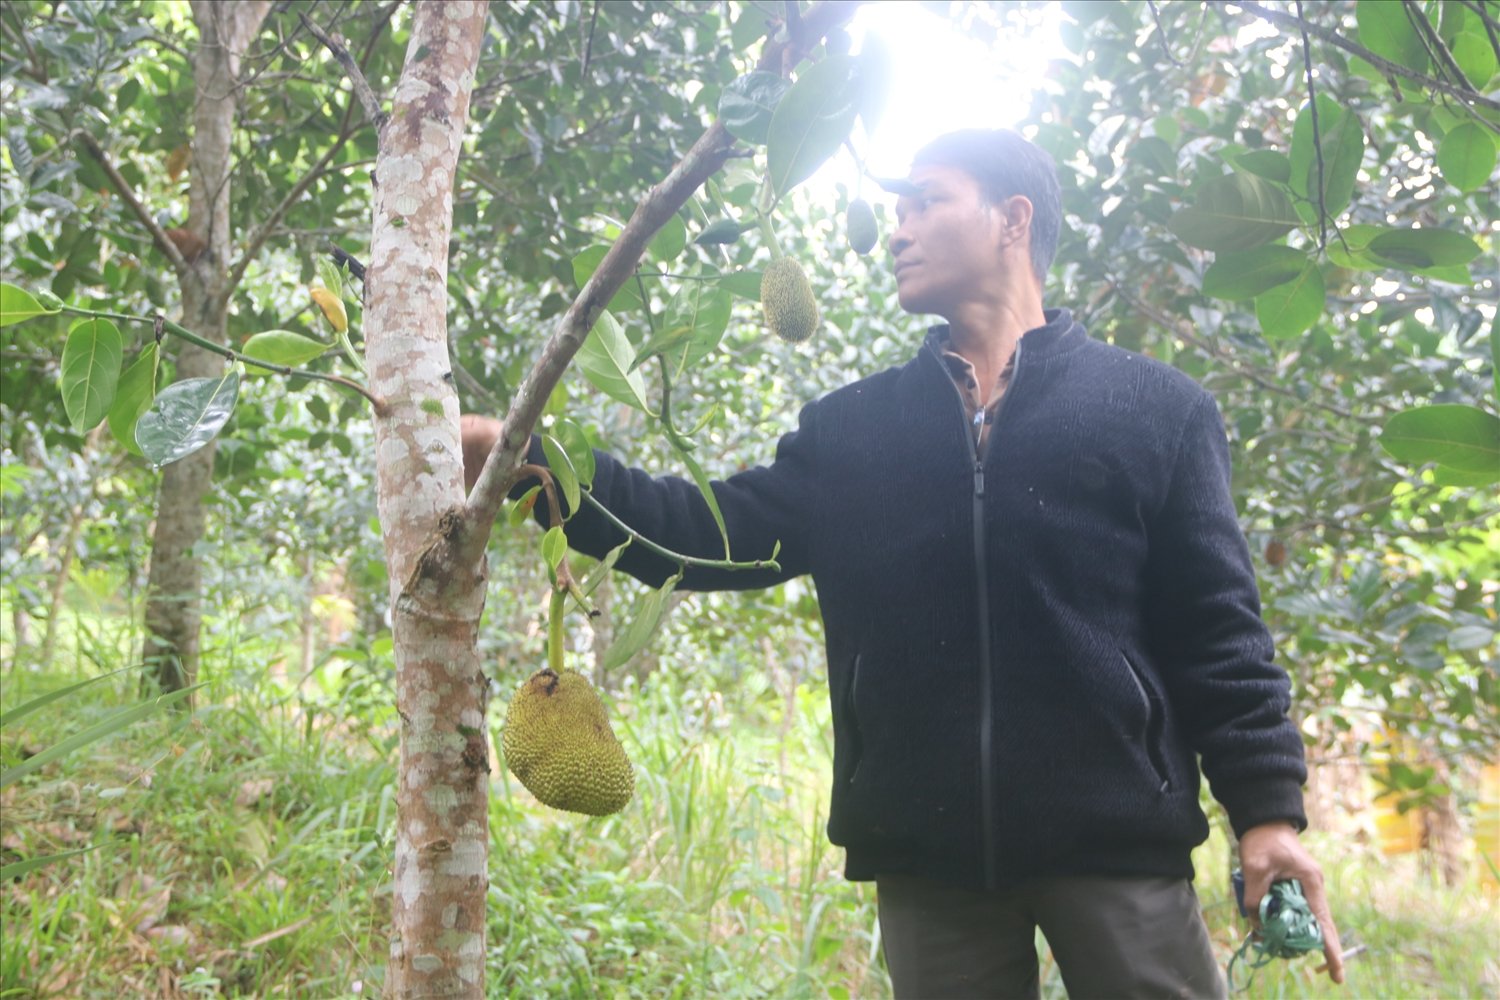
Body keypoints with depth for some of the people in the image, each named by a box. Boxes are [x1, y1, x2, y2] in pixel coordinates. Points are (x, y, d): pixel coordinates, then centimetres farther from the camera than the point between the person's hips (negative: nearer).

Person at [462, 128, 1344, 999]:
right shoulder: (852, 430, 14)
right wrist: (522, 460, 1)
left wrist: (1268, 808, -6)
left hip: (1117, 843, -2)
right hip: (926, 853, 3)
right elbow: (710, 532, 8)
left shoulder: (1154, 408, 6)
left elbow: (1218, 627, 2)